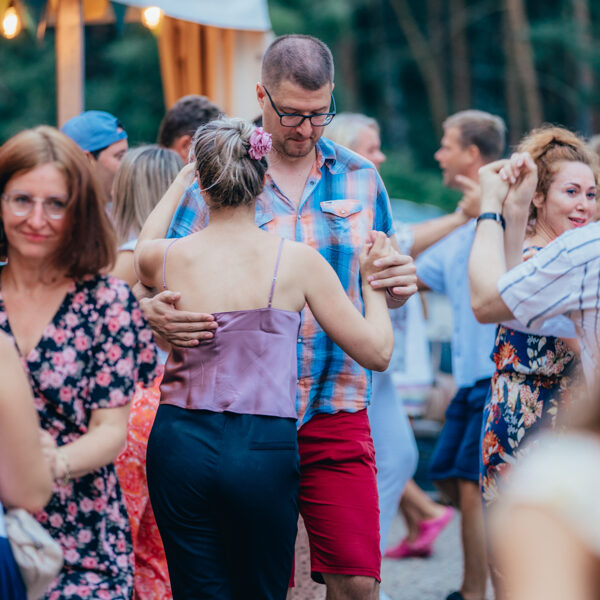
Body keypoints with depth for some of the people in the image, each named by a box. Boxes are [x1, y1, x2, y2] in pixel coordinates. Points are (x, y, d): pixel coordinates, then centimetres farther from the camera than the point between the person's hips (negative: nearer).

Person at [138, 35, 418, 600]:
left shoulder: (360, 178, 9)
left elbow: (381, 295, 17)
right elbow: (168, 284, 0)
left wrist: (401, 283, -7)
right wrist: (154, 313, -23)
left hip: (335, 411, 2)